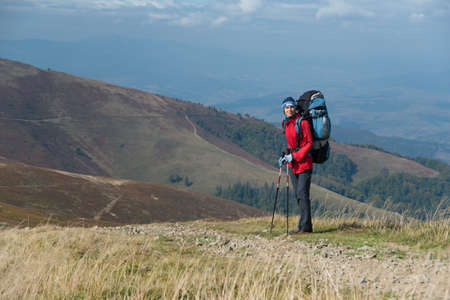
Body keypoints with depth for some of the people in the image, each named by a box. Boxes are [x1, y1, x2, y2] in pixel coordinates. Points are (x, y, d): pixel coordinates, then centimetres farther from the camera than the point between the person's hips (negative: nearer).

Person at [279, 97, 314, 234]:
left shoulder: (302, 122, -11)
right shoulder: (286, 123, 12)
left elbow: (309, 143, -12)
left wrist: (294, 156, -16)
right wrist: (285, 157, 9)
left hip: (304, 162, -8)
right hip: (292, 163, 8)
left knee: (302, 194, -12)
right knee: (298, 195, 7)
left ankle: (304, 226, -11)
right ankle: (306, 226, 11)